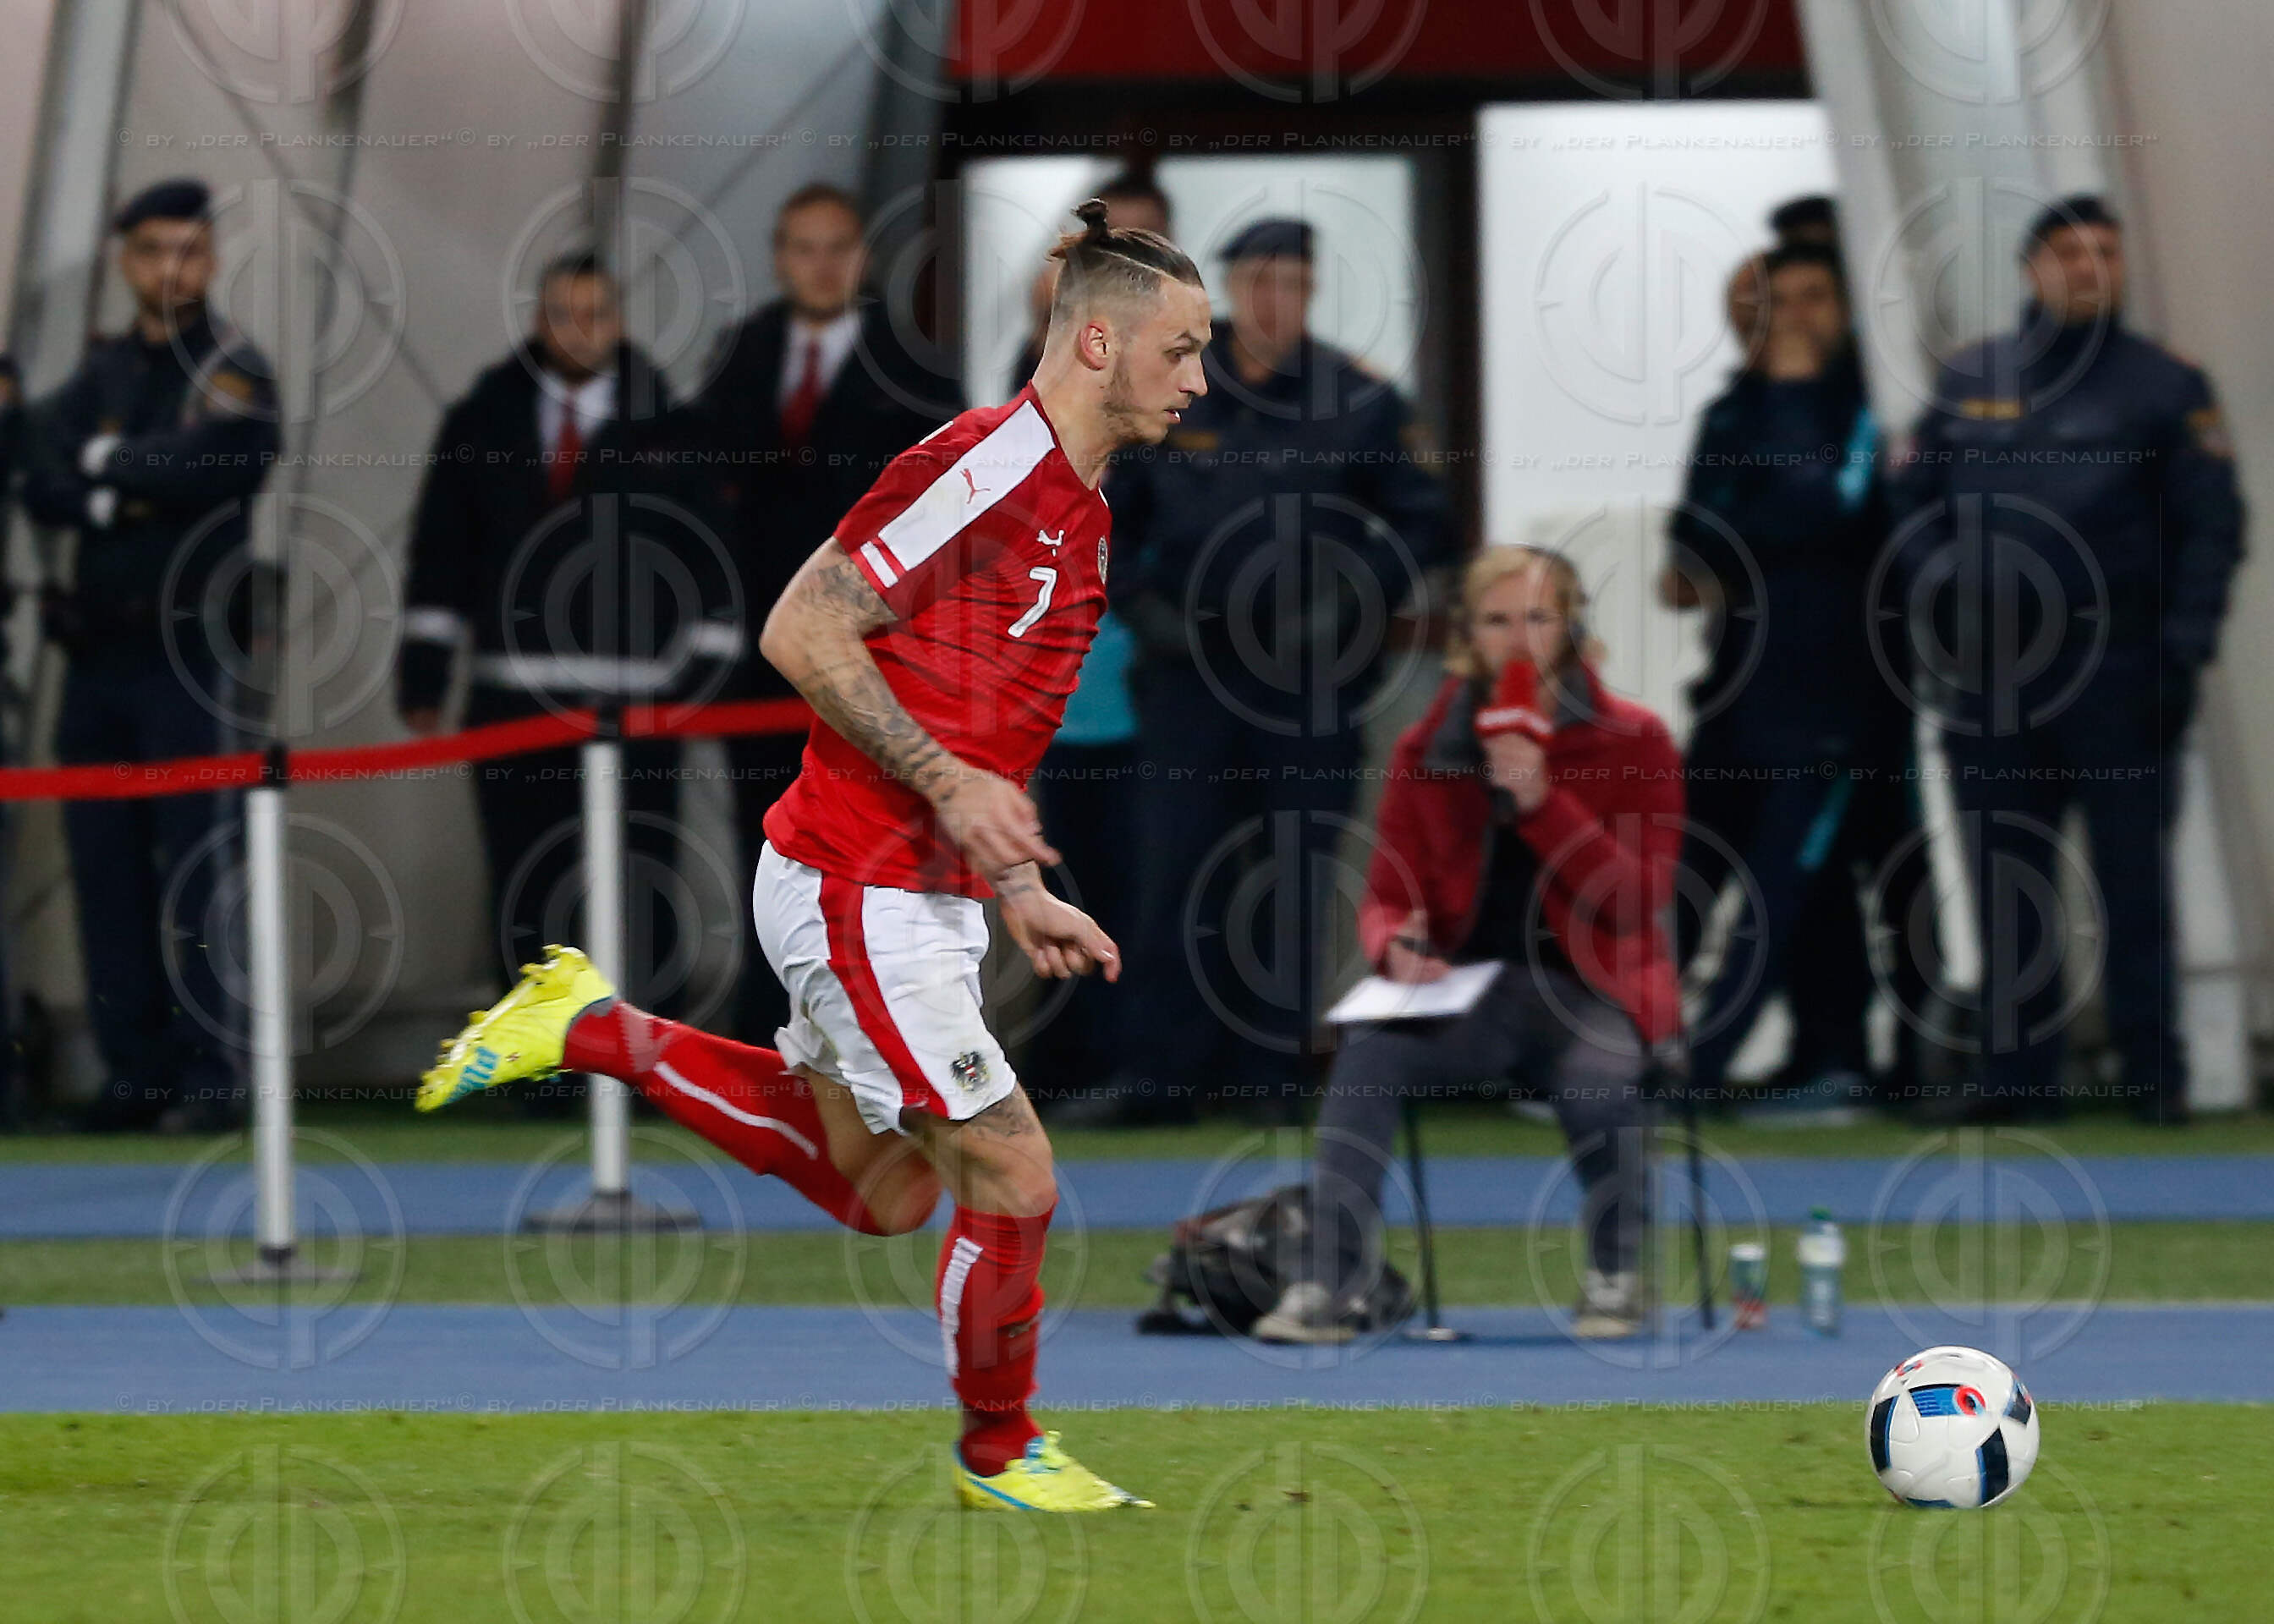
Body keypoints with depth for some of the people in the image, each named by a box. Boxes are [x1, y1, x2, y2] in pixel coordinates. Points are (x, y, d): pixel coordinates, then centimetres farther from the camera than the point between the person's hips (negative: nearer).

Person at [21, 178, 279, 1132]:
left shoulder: (233, 375, -1)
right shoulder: (101, 376, 15)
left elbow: (207, 463, -19)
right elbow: (44, 486, 3)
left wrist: (108, 462, -4)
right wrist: (132, 491, -12)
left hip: (192, 653, -6)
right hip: (99, 649, 6)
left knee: (197, 869, -9)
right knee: (107, 869, 5)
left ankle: (210, 1075, -8)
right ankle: (137, 1072, 10)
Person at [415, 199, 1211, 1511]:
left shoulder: (1080, 513, 12)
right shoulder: (980, 466, -19)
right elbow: (803, 633, -21)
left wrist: (1022, 893, 14)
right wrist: (947, 783, -23)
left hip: (926, 896, 10)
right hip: (857, 893, -10)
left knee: (881, 1191, 17)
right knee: (1011, 1178, -5)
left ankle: (604, 1032, 23)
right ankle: (1001, 1451, 17)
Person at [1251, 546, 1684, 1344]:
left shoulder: (1633, 741, 0)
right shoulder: (1429, 749, 8)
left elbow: (1637, 902, -10)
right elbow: (1388, 897, 8)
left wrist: (1540, 800, -21)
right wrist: (1397, 945, -17)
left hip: (1592, 987, -2)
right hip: (1468, 993, 2)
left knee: (1600, 1070, -36)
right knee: (1368, 1053, -29)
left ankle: (1615, 1280, -11)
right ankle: (1326, 1287, -30)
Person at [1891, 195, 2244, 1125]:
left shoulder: (2164, 386, 2)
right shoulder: (1968, 382, 11)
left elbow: (2211, 528, 0)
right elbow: (1916, 500, 15)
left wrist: (2182, 654, -8)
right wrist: (1936, 592, -2)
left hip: (2115, 667, -3)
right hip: (1986, 677, 3)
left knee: (2131, 876, -2)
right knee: (2005, 883, 5)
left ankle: (2154, 1074, 1)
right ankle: (2014, 1073, 9)